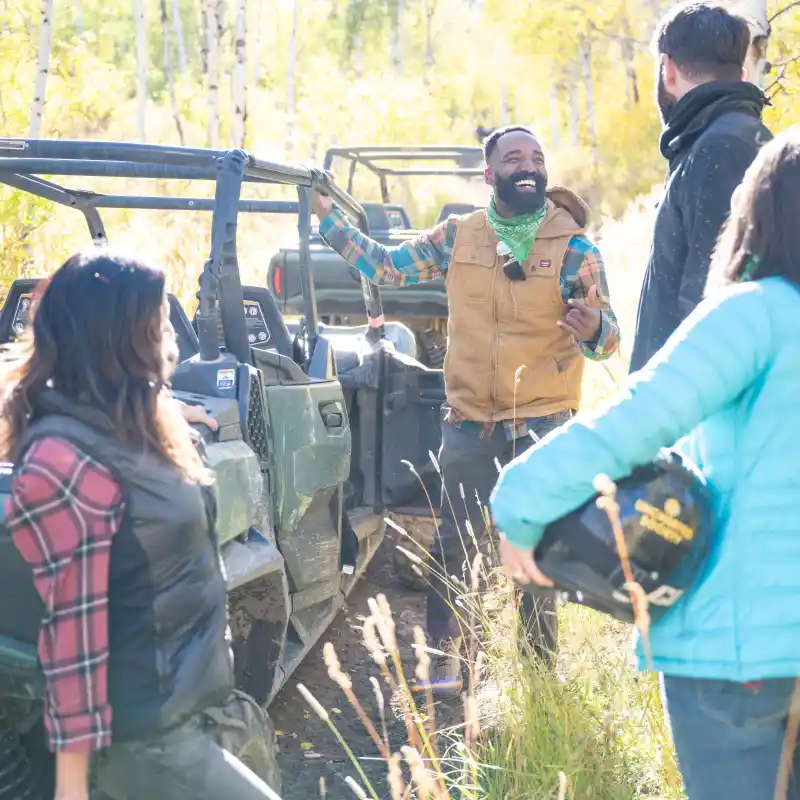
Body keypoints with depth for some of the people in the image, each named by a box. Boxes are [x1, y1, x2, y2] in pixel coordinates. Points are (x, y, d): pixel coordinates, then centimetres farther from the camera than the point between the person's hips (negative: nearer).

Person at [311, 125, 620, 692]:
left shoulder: (575, 245, -5)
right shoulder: (457, 236, 3)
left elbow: (609, 337, -6)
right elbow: (384, 267, 9)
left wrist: (592, 330, -30)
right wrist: (327, 215, 2)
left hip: (543, 421, -2)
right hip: (470, 420, 2)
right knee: (452, 546, 5)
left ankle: (542, 665, 20)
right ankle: (445, 659, 18)